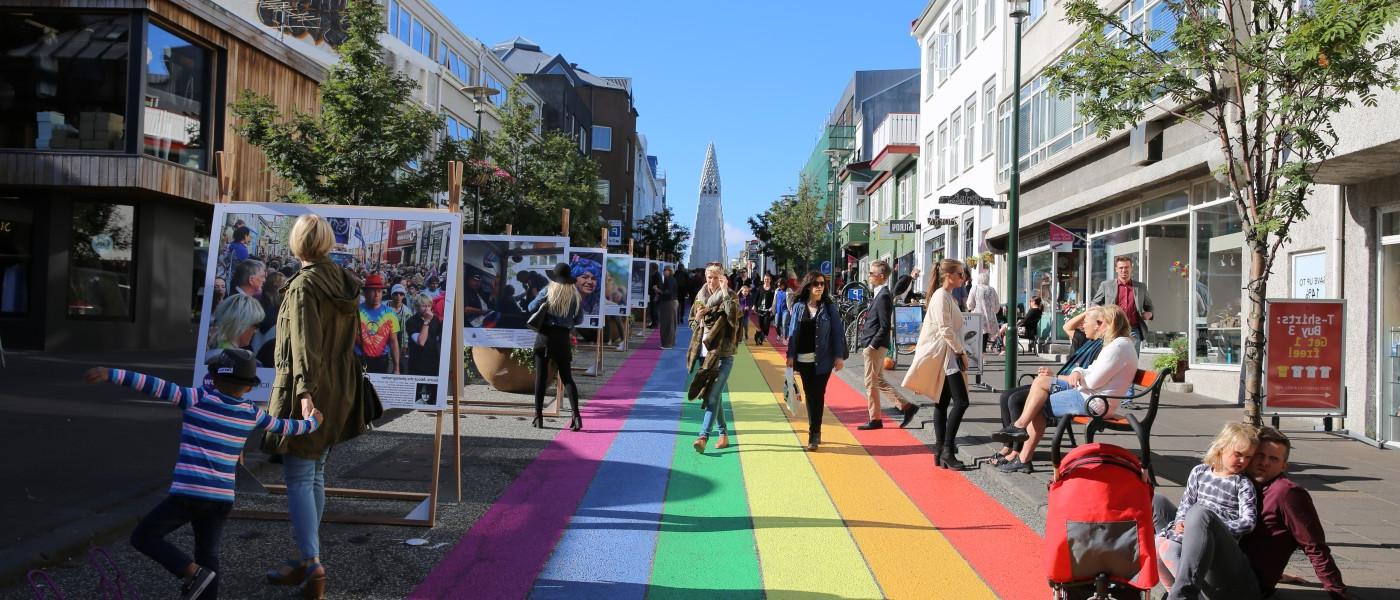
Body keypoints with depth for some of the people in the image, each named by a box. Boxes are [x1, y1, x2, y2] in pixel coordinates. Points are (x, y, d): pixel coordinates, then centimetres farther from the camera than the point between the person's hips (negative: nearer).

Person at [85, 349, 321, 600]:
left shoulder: (198, 399, -3)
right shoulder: (251, 413, 9)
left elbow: (156, 387, -11)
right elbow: (284, 426, 23)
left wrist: (111, 374, -11)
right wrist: (312, 422, 41)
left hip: (187, 493, -5)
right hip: (222, 498, 5)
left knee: (143, 537, 10)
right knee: (208, 553, 18)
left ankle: (192, 572, -4)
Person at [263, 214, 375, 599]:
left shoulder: (304, 285, -15)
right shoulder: (345, 282, 8)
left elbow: (304, 344, -24)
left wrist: (305, 390, -30)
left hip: (305, 390, -8)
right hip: (339, 391, 8)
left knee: (298, 479, -3)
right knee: (315, 475, 15)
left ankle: (312, 564, -7)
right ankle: (306, 560, 24)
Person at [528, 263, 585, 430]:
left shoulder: (549, 290, -4)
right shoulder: (576, 295, 3)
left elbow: (531, 308, -2)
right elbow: (578, 320, 8)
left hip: (545, 336, -2)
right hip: (563, 338, 2)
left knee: (541, 377, 6)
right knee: (567, 378, 7)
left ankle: (539, 417, 8)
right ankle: (576, 415, -6)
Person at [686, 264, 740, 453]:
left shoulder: (729, 297, -5)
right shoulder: (700, 297, 11)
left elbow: (734, 316, -24)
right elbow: (692, 322, 20)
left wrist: (725, 292, -26)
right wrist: (698, 318, -3)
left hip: (722, 354, -6)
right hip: (704, 353, 6)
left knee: (713, 397, -14)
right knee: (713, 396, 13)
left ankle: (703, 437, -22)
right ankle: (723, 434, 25)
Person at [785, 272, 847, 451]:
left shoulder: (829, 307, -1)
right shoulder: (799, 307, 5)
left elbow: (838, 332, -3)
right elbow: (793, 332, 5)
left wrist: (839, 356, -8)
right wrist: (790, 355, -1)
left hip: (823, 360, -3)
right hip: (803, 359, 3)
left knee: (817, 396, -3)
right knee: (809, 395, 9)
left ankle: (814, 435, 3)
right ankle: (815, 432, 21)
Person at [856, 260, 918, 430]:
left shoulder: (884, 296, -17)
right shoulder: (879, 294, 12)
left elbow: (885, 326, -21)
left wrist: (871, 346, -19)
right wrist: (866, 345, 16)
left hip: (875, 346, -10)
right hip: (872, 345, 10)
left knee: (871, 383, 0)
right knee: (878, 380, 16)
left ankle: (875, 420, 10)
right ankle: (906, 405, 18)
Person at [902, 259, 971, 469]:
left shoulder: (947, 296, 18)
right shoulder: (941, 297, -13)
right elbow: (946, 330, -18)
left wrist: (959, 352, 15)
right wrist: (960, 352, -13)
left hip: (949, 356, 10)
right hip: (944, 355, -10)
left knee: (943, 403, 8)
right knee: (961, 401, -14)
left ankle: (940, 451, 10)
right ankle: (947, 450, -12)